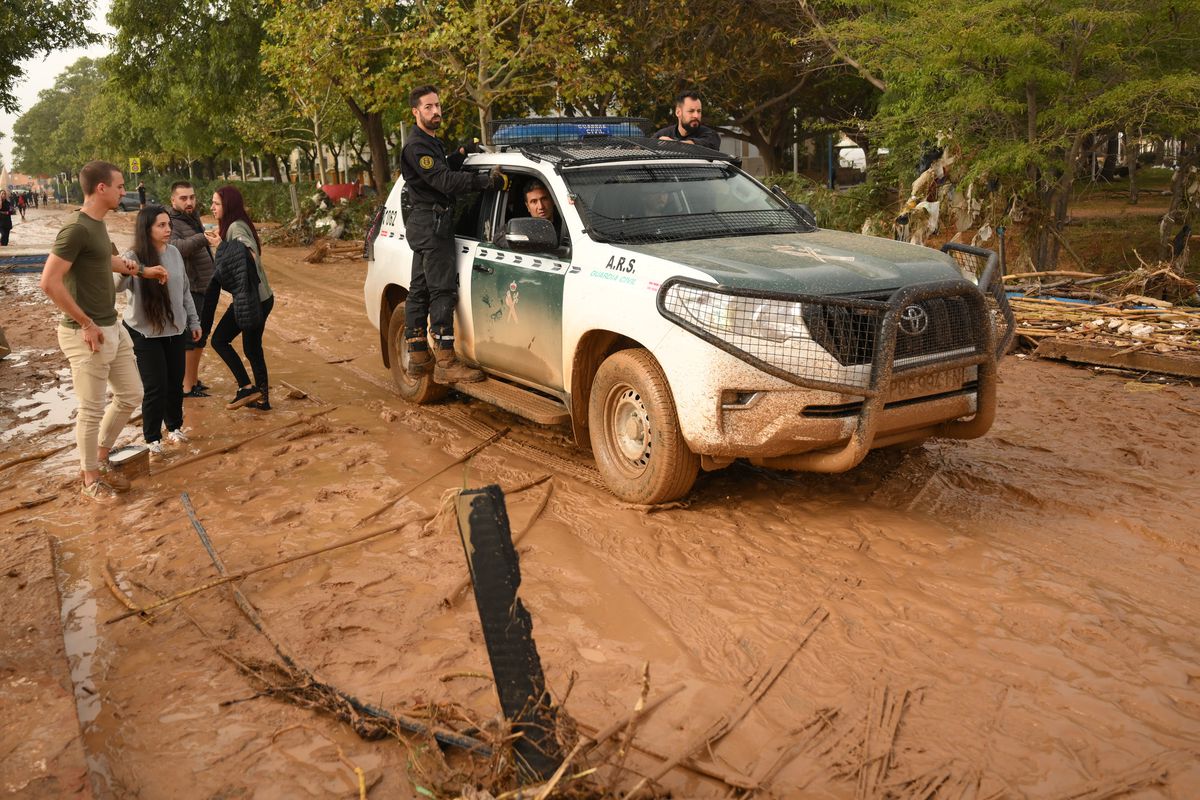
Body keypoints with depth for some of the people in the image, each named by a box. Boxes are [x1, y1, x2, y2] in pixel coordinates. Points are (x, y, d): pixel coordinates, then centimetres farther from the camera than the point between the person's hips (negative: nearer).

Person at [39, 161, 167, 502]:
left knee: (130, 396, 16)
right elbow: (49, 282, -24)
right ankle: (91, 479, 20)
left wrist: (144, 271, 36)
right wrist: (86, 324, -19)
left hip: (113, 328, 9)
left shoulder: (97, 225, 10)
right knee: (92, 409, 3)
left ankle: (101, 460, 34)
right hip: (88, 334, -9)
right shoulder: (77, 228, -19)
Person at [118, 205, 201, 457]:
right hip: (145, 333, -5)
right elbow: (116, 285, -35)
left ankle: (174, 426, 34)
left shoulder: (174, 252, 0)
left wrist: (193, 321, 14)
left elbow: (185, 291, 11)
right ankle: (152, 439, 13)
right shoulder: (134, 258, -16)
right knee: (155, 387, -3)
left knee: (175, 382, 13)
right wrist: (123, 271, -56)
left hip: (175, 330, 5)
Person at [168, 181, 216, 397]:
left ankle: (194, 381, 29)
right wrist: (202, 237, -49)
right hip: (189, 291, -9)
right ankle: (187, 387, 0)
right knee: (189, 339, -6)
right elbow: (177, 247, -37)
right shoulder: (171, 223, -16)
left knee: (200, 338, 17)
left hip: (204, 288, 9)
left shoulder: (193, 218, 13)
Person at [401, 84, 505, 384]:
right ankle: (446, 363, -16)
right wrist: (486, 180, -31)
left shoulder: (429, 142, 20)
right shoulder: (417, 145, -14)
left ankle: (418, 358, 18)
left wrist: (461, 154, 9)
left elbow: (442, 172, 22)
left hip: (424, 224, 11)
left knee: (419, 290, 12)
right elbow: (444, 181, -25)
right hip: (430, 223, -11)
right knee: (443, 291, -14)